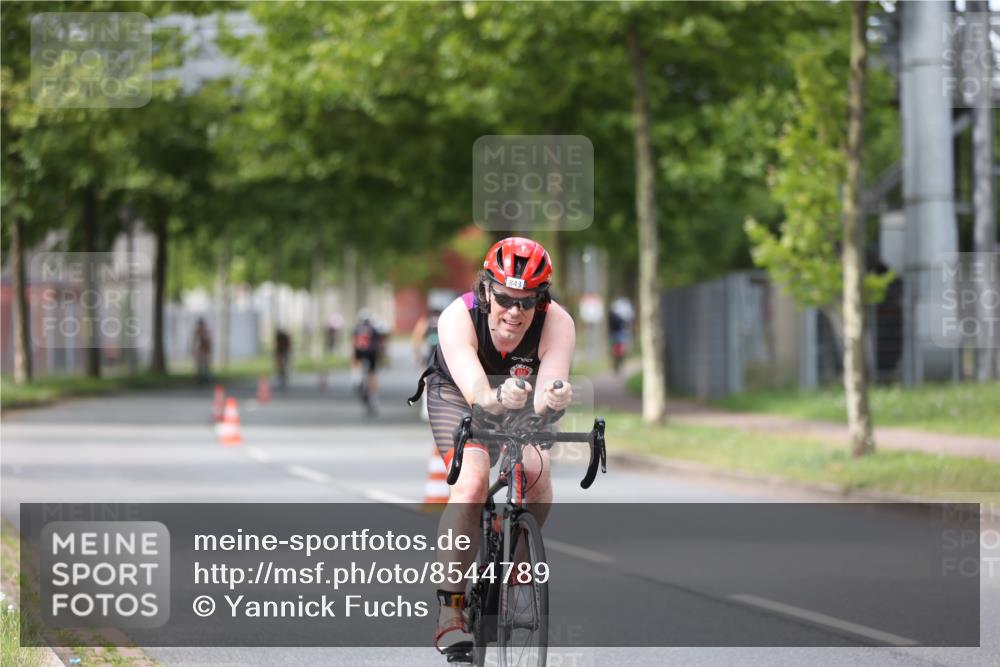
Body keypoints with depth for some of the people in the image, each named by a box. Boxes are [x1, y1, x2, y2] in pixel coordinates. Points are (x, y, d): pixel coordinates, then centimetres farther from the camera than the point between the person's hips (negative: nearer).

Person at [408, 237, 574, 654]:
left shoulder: (557, 324, -31)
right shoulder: (458, 318, -35)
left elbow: (548, 392, -45)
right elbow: (475, 391, -49)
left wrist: (554, 399, -68)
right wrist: (496, 400, -70)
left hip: (521, 391, 2)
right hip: (457, 393, -2)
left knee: (536, 473, -24)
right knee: (473, 481, -26)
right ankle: (450, 608, -19)